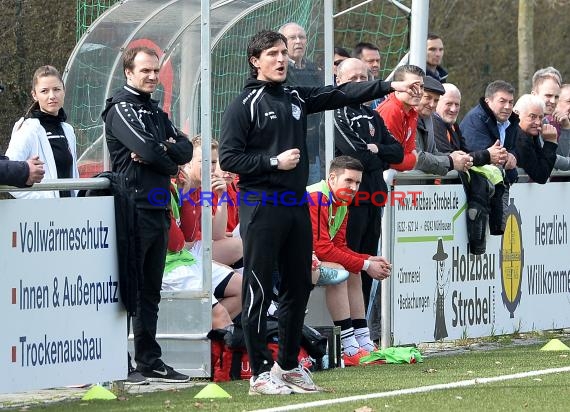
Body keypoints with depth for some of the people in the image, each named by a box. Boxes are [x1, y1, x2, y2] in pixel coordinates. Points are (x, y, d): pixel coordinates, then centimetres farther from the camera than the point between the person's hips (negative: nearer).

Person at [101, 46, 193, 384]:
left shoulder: (156, 112, 19)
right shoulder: (120, 108, -6)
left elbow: (185, 149, 6)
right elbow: (146, 149, -19)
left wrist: (160, 151, -12)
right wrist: (170, 163, -1)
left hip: (159, 209, 8)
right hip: (134, 208, -8)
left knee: (150, 291, 11)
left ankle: (150, 361, 16)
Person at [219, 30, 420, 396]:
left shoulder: (297, 98, 15)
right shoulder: (245, 105, -4)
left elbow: (341, 94, 9)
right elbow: (228, 158, -9)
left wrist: (391, 86, 3)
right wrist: (274, 161, -15)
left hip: (296, 204, 7)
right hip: (262, 206, -7)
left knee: (298, 288, 11)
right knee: (259, 292, -4)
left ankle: (289, 365, 21)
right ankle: (261, 373, -1)